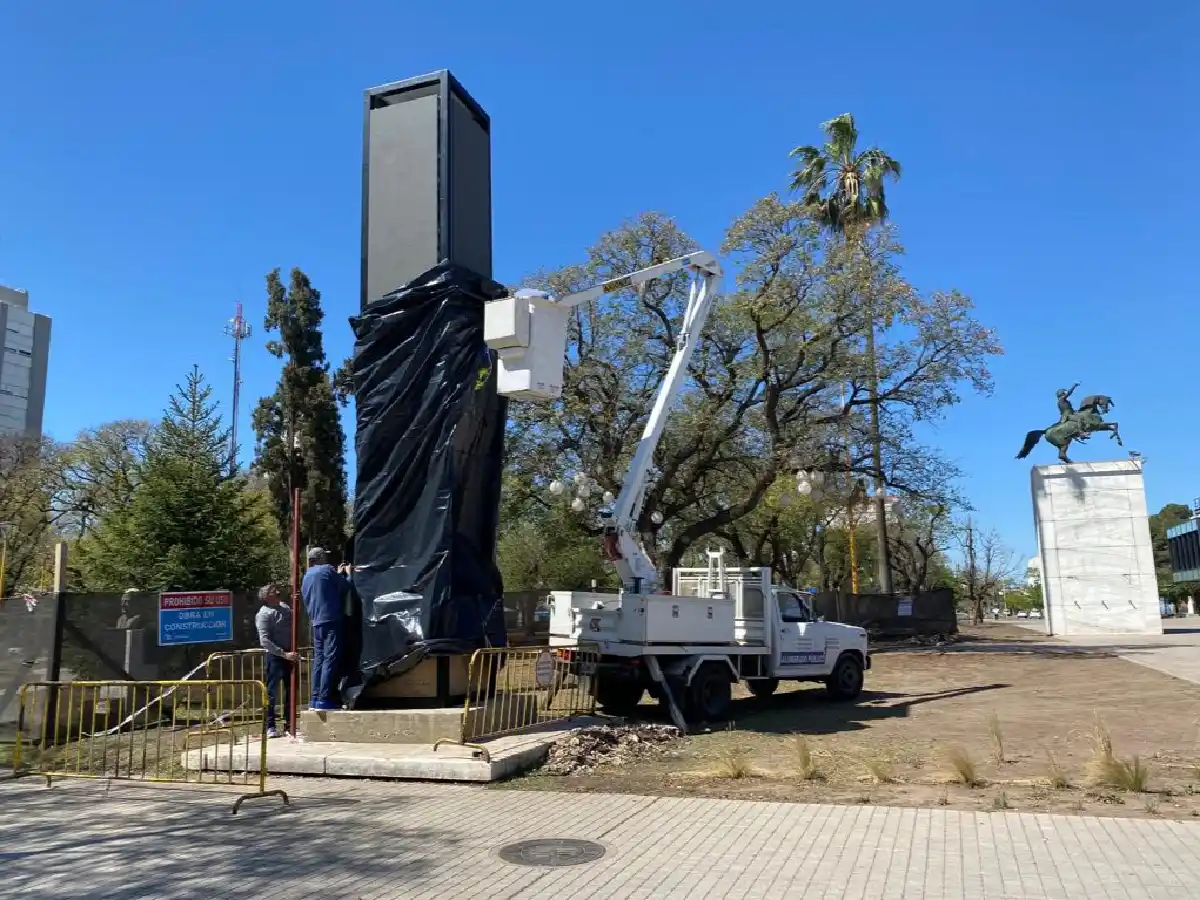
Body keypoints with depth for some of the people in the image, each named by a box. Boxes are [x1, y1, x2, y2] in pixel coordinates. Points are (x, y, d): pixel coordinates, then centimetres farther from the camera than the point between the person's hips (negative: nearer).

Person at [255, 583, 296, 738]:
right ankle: (270, 726, 9)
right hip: (275, 656, -7)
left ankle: (290, 725, 21)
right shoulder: (263, 614, -11)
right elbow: (265, 641, -17)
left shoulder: (284, 606, 9)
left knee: (291, 690, 12)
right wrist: (284, 654, -21)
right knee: (272, 692, 0)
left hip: (289, 655, 7)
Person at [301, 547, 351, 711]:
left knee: (318, 660, 11)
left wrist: (338, 574, 30)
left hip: (317, 623, 8)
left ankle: (316, 698, 11)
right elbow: (345, 587, -1)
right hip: (331, 620, -8)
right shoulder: (327, 570, -5)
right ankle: (324, 699, -13)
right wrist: (347, 573, 17)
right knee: (330, 660, -9)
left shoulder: (307, 577, 19)